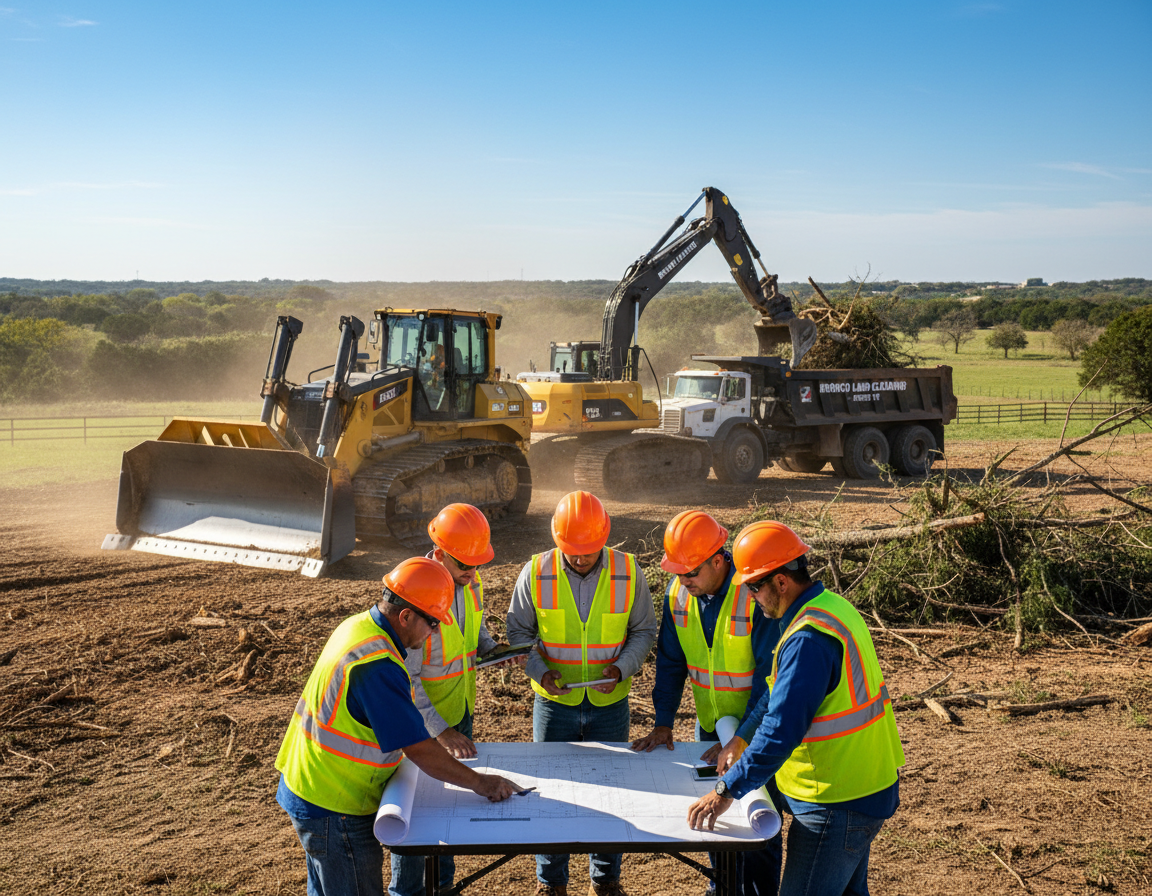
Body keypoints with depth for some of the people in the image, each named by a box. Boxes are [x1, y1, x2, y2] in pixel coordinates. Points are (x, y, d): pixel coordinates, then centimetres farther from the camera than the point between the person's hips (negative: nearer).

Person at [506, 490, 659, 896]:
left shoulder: (628, 572, -9)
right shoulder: (536, 573, -10)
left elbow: (643, 630, 2)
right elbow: (519, 630, 0)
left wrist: (622, 668, -15)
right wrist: (540, 670, -15)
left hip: (610, 705, 0)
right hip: (554, 703, 0)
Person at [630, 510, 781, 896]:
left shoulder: (756, 592, -25)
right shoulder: (679, 592, -6)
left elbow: (770, 674, -22)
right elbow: (671, 662, 3)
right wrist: (663, 723, -4)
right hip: (709, 725, 5)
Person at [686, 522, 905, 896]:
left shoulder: (809, 639, -27)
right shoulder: (832, 606, 7)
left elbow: (783, 729, -30)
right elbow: (783, 690, 18)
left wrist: (726, 791, -25)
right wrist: (742, 738, 17)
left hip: (837, 804, -10)